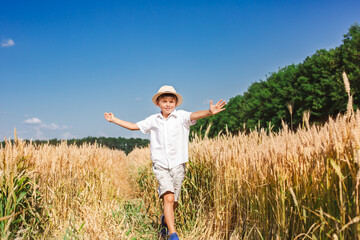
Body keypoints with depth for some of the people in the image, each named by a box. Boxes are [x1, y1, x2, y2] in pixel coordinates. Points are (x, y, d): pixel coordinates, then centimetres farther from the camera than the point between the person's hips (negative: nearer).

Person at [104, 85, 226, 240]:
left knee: (173, 202, 8)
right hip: (160, 165, 1)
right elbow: (133, 126, 18)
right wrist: (114, 120, 20)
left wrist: (209, 112, -42)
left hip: (177, 164, 0)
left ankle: (165, 219, 40)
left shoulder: (181, 116, -2)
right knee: (168, 198, -18)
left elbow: (194, 115, -22)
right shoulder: (153, 120, 7)